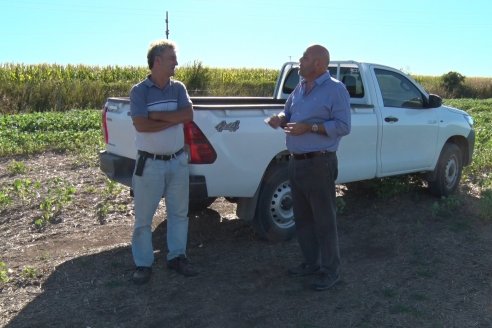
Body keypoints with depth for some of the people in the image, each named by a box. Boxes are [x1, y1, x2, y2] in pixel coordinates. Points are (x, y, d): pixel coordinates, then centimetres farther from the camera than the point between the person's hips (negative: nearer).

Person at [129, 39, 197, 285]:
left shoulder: (178, 88, 5)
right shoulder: (139, 91, -8)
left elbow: (188, 115, -10)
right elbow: (141, 125, -19)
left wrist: (157, 116, -16)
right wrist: (173, 120, -11)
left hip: (178, 161, 5)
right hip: (150, 163, -4)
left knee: (179, 212, 13)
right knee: (144, 217, 4)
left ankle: (177, 256, 28)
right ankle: (143, 264, 18)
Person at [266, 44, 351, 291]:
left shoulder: (335, 89, -8)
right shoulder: (299, 88, 14)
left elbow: (343, 126, -13)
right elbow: (288, 113, 21)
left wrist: (309, 127, -20)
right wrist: (279, 119, -3)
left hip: (319, 164, -8)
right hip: (296, 162, 8)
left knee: (324, 220, 0)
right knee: (302, 217, 16)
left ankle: (330, 271, 13)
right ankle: (311, 262, 30)